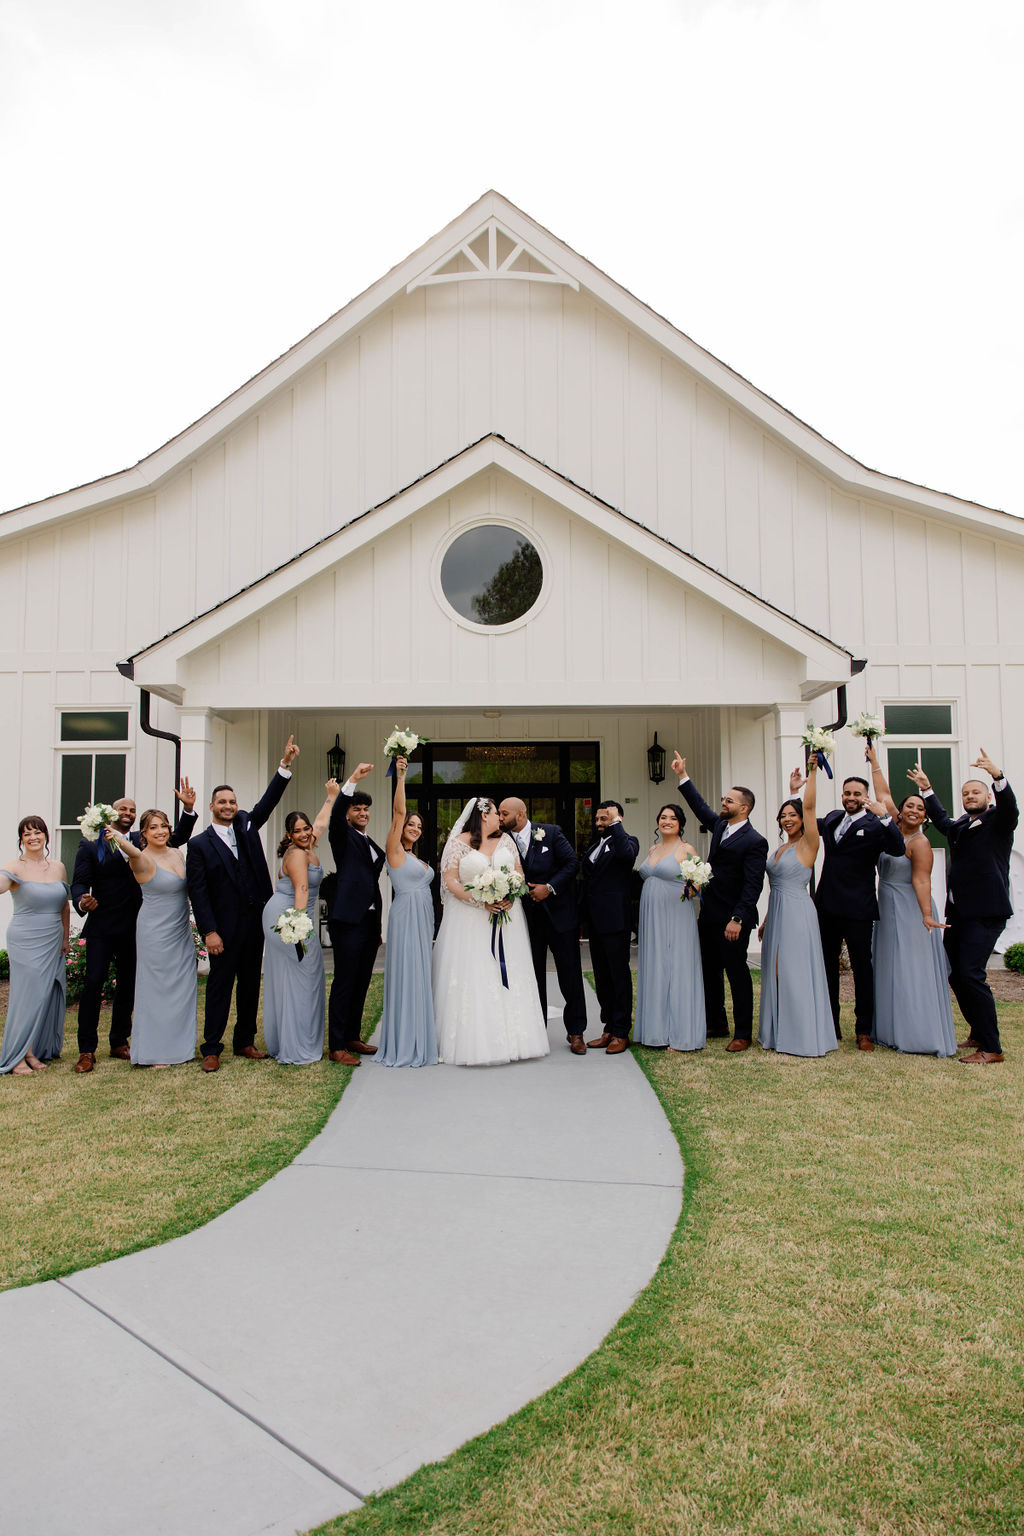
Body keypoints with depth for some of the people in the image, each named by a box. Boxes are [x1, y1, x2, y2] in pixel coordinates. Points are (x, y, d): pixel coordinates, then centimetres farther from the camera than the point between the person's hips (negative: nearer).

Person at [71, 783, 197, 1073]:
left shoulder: (143, 842, 9)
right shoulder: (90, 845, 1)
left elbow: (178, 839, 3)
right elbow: (79, 883, -4)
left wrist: (188, 809, -12)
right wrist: (82, 902, -26)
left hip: (133, 929, 3)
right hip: (101, 927, -3)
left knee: (128, 986, 10)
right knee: (93, 984, -7)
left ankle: (119, 1043, 23)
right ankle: (87, 1051, 3)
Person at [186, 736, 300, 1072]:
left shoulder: (246, 826, 9)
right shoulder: (200, 844, -3)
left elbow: (268, 801, -1)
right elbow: (197, 892, -7)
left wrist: (285, 764, -12)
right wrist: (209, 931, -14)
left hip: (254, 921, 5)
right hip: (224, 926, -5)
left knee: (250, 982, 12)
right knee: (220, 985, 1)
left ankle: (244, 1041, 23)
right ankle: (211, 1049, 9)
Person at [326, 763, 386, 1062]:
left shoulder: (372, 845, 21)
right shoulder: (343, 836, 1)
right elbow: (335, 814, -21)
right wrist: (353, 779, -33)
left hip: (369, 921, 7)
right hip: (348, 920, -7)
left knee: (361, 984, 12)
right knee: (344, 983, -5)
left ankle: (353, 1038, 22)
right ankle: (337, 1046, 0)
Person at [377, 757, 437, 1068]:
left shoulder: (416, 858, 18)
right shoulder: (394, 850, -3)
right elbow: (398, 812, -13)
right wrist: (400, 777, -19)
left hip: (424, 919, 8)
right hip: (406, 917, -8)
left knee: (421, 978, 10)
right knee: (406, 977, -5)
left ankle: (420, 1041, 17)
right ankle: (403, 1047, 2)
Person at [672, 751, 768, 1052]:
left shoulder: (754, 842, -13)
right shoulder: (720, 826, 9)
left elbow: (753, 885, -18)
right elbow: (700, 807, 22)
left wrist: (737, 919, -23)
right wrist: (683, 776, 18)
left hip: (732, 919, -8)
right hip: (708, 914, 8)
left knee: (737, 973, 1)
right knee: (709, 971, 15)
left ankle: (743, 1033, 12)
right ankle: (717, 1024, 28)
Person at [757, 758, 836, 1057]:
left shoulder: (807, 844, -7)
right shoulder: (781, 849, 15)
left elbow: (809, 806, -20)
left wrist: (813, 771, -24)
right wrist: (766, 921, 18)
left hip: (797, 914, -8)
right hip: (777, 913, 8)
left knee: (796, 972, -6)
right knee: (777, 973, 10)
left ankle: (804, 1035, 2)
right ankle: (781, 1033, 19)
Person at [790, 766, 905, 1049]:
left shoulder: (873, 825, -7)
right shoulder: (832, 818, 11)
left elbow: (897, 848, -24)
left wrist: (885, 816, -34)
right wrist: (794, 792, 17)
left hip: (857, 909, -6)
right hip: (827, 906, 6)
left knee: (862, 968, 3)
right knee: (827, 965, 13)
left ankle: (865, 1031, 12)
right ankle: (832, 1025, 25)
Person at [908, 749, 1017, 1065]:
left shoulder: (997, 821, 0)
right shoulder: (960, 826, 19)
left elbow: (1009, 805, -22)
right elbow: (941, 820, 40)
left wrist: (997, 774, -36)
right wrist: (927, 788, 40)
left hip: (986, 911, -8)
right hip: (958, 910, 8)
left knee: (971, 973, -14)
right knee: (954, 972, 9)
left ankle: (991, 1048, -6)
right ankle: (978, 1034, 25)